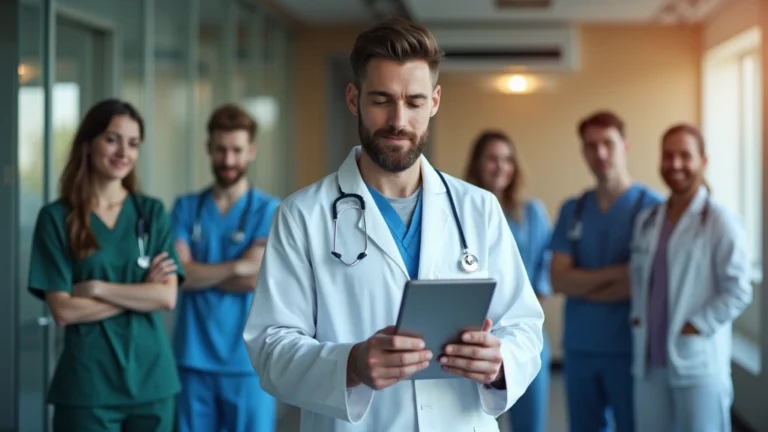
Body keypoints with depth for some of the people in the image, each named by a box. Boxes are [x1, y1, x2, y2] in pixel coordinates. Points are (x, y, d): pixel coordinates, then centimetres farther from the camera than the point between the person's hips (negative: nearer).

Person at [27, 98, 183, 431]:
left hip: (151, 379, 3)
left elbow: (167, 297, -5)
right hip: (87, 383, -2)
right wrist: (140, 293, -9)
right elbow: (63, 311, -9)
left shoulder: (152, 213, 5)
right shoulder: (56, 218, -2)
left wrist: (97, 288, -12)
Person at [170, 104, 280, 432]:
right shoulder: (186, 208, 7)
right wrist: (235, 266, -13)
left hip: (249, 359, -2)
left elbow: (256, 279, -12)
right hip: (194, 356, 2)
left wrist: (199, 273, -6)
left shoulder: (270, 211, 0)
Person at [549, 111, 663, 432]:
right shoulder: (572, 210, 8)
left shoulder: (650, 207, -6)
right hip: (579, 346, 4)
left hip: (629, 347, -4)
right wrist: (615, 273, -15)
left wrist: (583, 286, -4)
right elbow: (559, 281, -1)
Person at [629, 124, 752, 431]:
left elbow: (738, 291, -11)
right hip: (650, 361, 6)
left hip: (698, 364, -6)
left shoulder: (719, 221, -7)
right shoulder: (647, 220, 13)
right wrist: (637, 317, 7)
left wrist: (695, 327, -14)